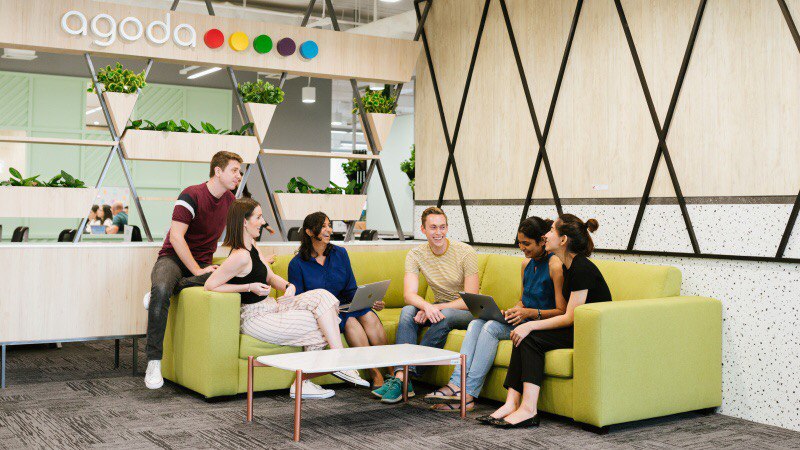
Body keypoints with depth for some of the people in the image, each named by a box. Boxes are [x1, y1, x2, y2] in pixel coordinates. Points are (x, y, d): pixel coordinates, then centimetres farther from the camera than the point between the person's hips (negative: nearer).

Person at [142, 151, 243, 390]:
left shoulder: (230, 200, 10)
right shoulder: (192, 195, -12)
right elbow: (176, 237, -20)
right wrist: (197, 271, -23)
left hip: (202, 263, 5)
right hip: (173, 257, -5)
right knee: (161, 291, -39)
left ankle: (161, 292, -16)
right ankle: (154, 362, -32)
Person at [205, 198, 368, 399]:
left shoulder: (252, 246, 10)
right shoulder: (241, 256, -21)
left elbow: (271, 277, 15)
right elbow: (210, 286, -23)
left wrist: (288, 286, -7)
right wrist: (250, 287, -20)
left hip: (271, 307, 9)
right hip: (255, 319, -9)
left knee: (321, 297, -6)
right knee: (319, 325, -12)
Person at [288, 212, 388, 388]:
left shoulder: (340, 253, 9)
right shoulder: (297, 264, -2)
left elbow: (351, 290, 12)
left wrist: (372, 302, -7)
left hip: (344, 306, 4)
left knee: (369, 317, -29)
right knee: (350, 321, -34)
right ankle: (376, 375, -33)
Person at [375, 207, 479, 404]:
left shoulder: (466, 252, -15)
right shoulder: (415, 255, -5)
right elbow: (409, 295, -17)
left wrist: (436, 308, -27)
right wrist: (428, 306, -39)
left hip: (468, 312, -3)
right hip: (439, 307, 4)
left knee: (444, 316, -36)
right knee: (408, 311, -25)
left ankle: (406, 375, -30)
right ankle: (401, 377, -35)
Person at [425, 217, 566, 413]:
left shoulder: (555, 265, -11)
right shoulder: (527, 263, 14)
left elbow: (562, 311, -14)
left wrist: (530, 313, -24)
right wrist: (514, 310, 1)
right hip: (525, 321, 8)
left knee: (492, 327, -27)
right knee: (476, 323, -16)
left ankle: (467, 393, -27)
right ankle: (457, 384, -29)